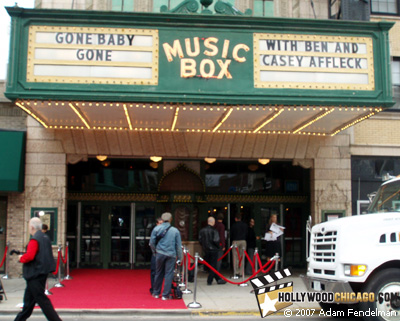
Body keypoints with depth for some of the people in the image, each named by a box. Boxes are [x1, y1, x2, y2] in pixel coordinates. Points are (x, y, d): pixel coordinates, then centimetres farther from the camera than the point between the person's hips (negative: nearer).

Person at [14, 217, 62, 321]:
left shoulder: (34, 240, -18)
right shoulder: (45, 238, 11)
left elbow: (29, 256, -28)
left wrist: (21, 258, -7)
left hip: (35, 274, -10)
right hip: (42, 272, 10)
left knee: (41, 299, -6)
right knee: (29, 298, 18)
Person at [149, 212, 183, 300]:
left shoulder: (156, 229, -1)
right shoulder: (175, 230, -1)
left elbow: (152, 243, 0)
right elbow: (178, 246, 2)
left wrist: (155, 251, 17)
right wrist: (179, 258, 9)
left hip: (160, 254, 2)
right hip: (171, 255, -2)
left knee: (158, 273, 14)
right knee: (169, 274, 4)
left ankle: (156, 293, 24)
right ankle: (165, 295, 6)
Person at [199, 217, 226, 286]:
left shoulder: (202, 230, 2)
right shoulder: (214, 231, -15)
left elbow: (200, 240, 4)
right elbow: (216, 240, -20)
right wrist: (218, 246, -3)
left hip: (206, 251, 6)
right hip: (213, 250, -6)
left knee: (211, 265, 15)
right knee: (213, 266, 3)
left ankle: (218, 279, 23)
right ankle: (209, 281, 3)